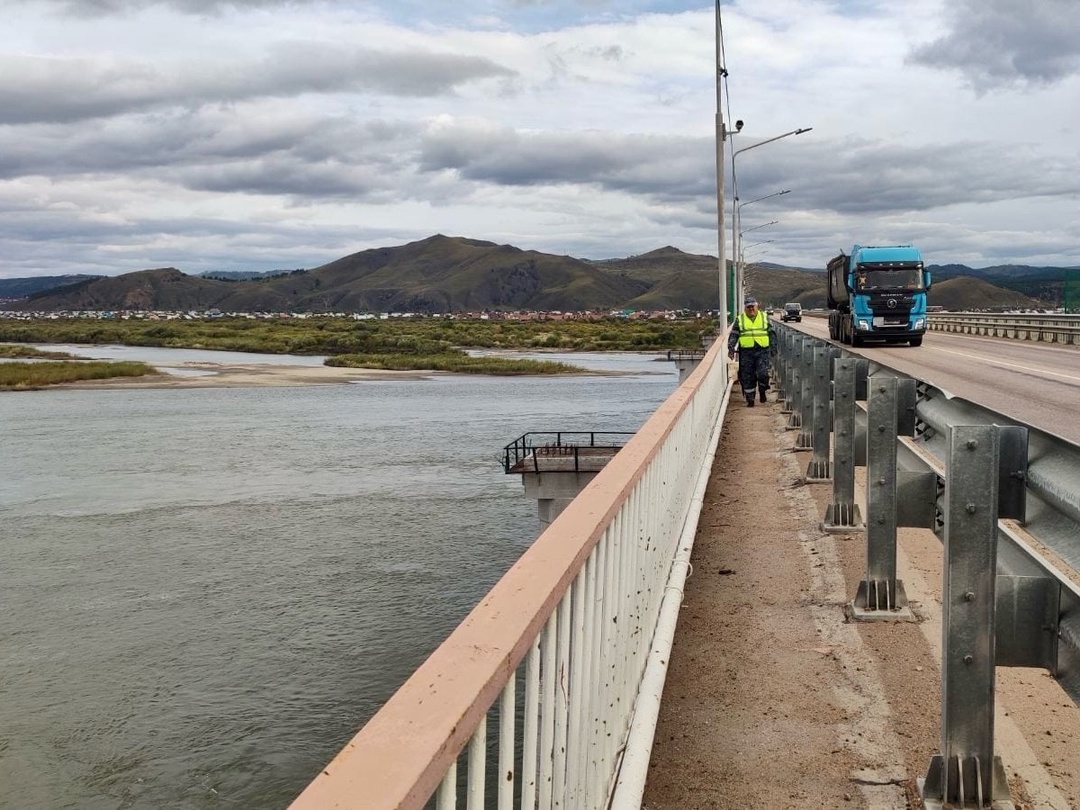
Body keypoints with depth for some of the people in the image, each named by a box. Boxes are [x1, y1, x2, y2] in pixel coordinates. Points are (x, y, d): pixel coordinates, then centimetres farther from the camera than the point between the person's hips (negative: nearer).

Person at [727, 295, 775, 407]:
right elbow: (733, 335, 5)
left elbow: (771, 333, 15)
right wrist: (731, 348, -8)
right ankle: (750, 399, 9)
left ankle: (762, 393, 12)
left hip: (762, 351, 0)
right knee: (747, 377, 1)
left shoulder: (764, 317, 10)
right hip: (746, 352, 0)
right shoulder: (740, 319, 8)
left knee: (763, 373, -12)